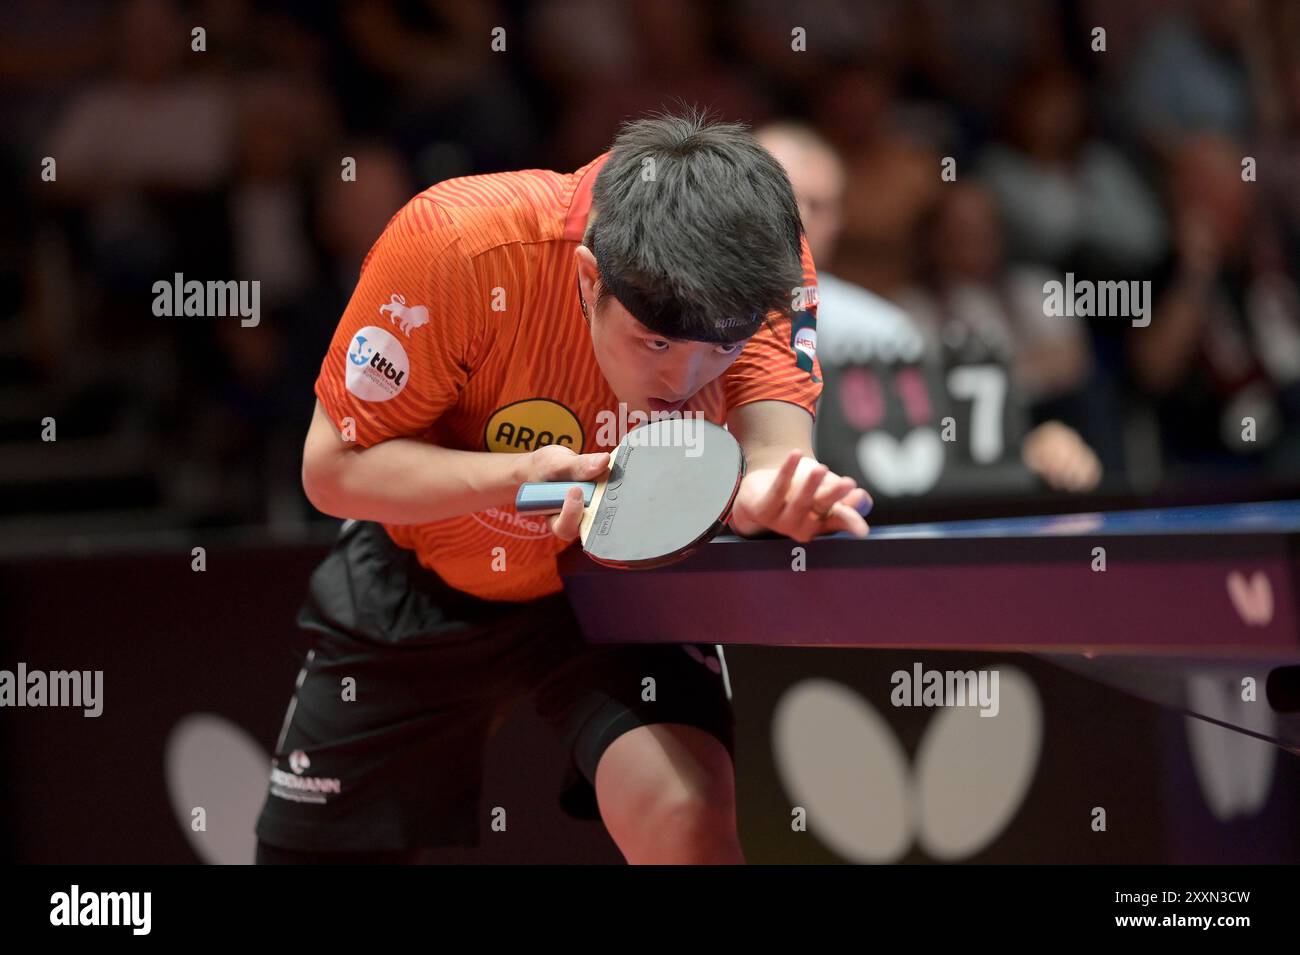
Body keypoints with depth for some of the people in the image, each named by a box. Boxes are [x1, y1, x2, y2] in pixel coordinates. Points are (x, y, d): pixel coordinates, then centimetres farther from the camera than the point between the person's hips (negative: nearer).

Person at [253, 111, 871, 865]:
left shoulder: (764, 266, -26)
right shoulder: (460, 245, -32)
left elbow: (775, 450, -37)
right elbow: (334, 468, -23)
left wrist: (779, 489, -62)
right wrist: (522, 473, -40)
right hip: (423, 587, 0)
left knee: (689, 821, -29)